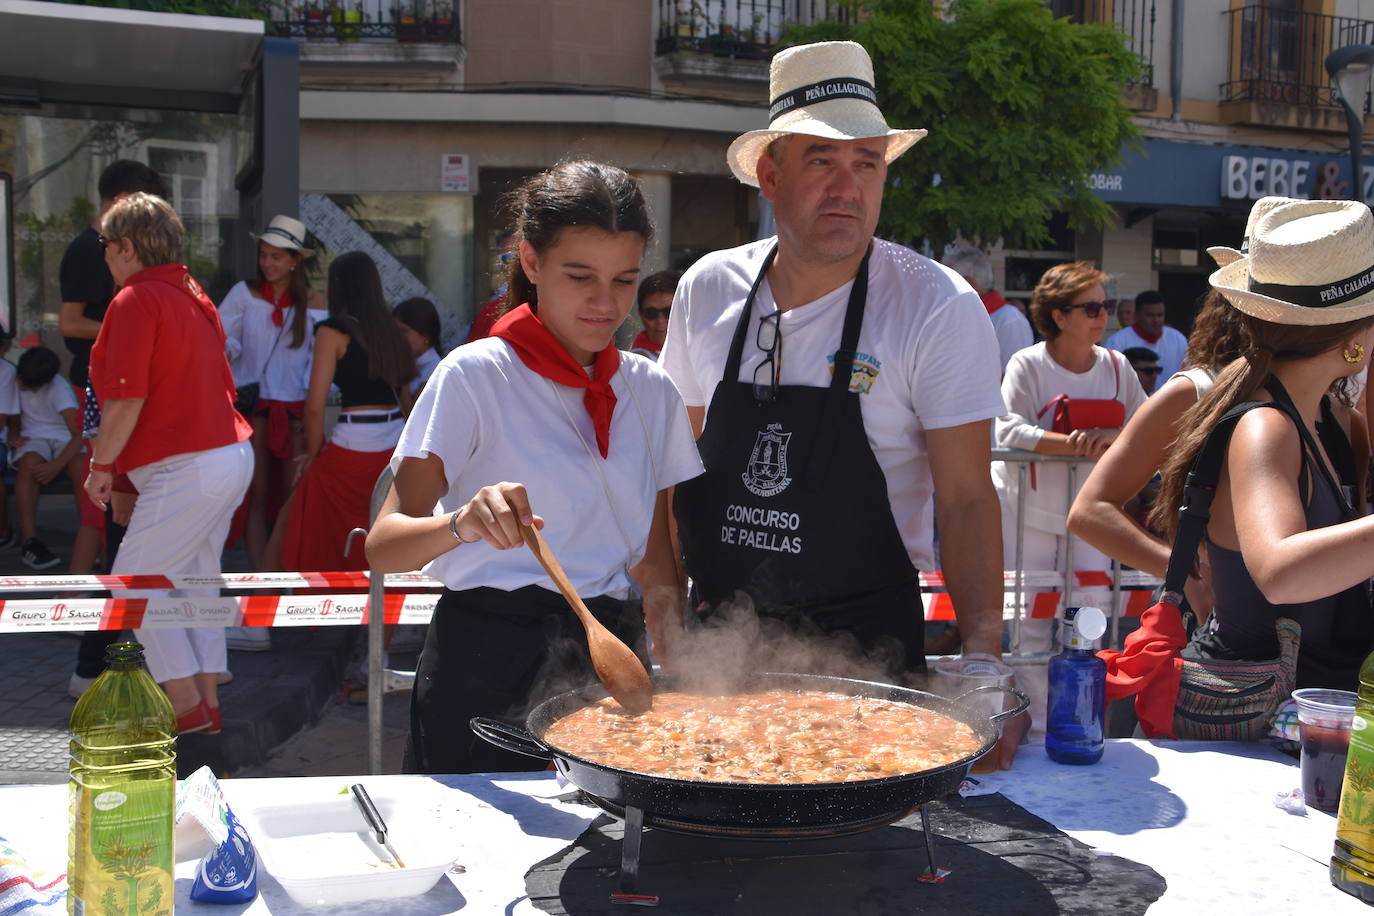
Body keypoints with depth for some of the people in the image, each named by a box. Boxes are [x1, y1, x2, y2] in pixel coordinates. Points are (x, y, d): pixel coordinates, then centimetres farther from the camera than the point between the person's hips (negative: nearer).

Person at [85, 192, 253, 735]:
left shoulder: (136, 301, -12)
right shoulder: (193, 294, 16)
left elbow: (127, 400, -17)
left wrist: (100, 467, -5)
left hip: (188, 467, -9)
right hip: (233, 454, 9)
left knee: (133, 583, 1)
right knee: (196, 580, 15)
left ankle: (186, 704, 2)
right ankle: (207, 700, 18)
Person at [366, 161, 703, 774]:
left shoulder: (651, 391, 6)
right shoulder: (475, 374, -9)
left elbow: (657, 566, 11)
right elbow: (383, 545, -15)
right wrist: (462, 524, -35)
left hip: (607, 659, 4)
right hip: (487, 663, -4)